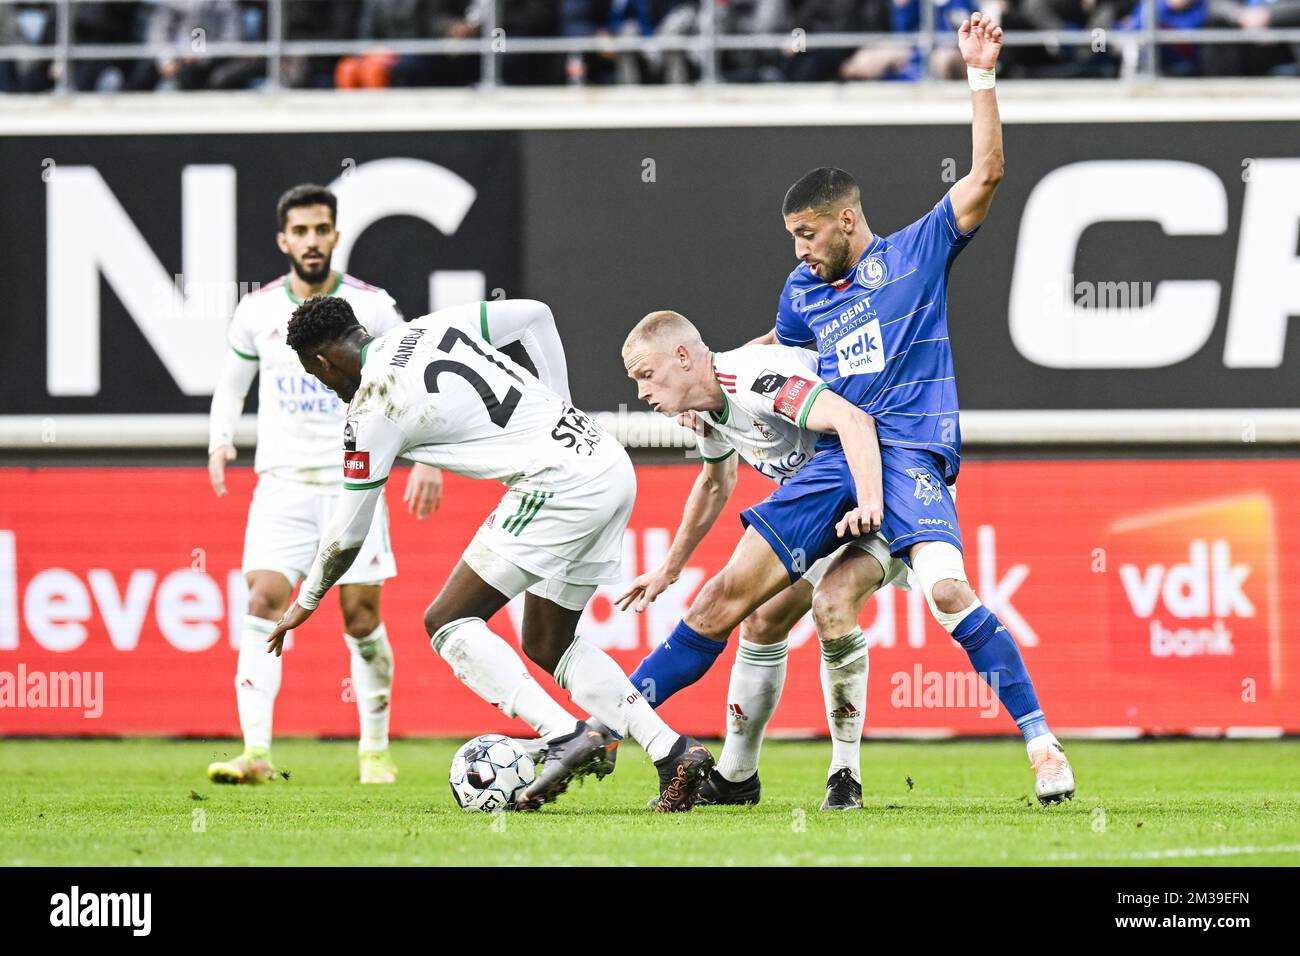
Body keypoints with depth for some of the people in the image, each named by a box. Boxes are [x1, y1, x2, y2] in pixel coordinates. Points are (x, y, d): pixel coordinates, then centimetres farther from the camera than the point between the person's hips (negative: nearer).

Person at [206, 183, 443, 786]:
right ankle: (256, 753, -21)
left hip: (353, 482, -1)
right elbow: (232, 381, 19)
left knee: (361, 616, -1)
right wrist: (220, 442, 3)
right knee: (264, 601, -15)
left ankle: (376, 751, 15)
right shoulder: (258, 311, 4)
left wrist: (428, 458, -4)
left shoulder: (372, 307, -2)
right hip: (281, 483, 1)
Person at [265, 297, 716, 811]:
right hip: (613, 466, 9)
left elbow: (348, 532, 4)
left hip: (558, 486, -9)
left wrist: (307, 600, 21)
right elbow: (536, 315, 25)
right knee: (546, 644, 19)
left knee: (448, 621, -2)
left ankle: (565, 736, -17)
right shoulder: (436, 327, 16)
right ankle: (674, 751, 6)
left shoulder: (372, 407, -4)